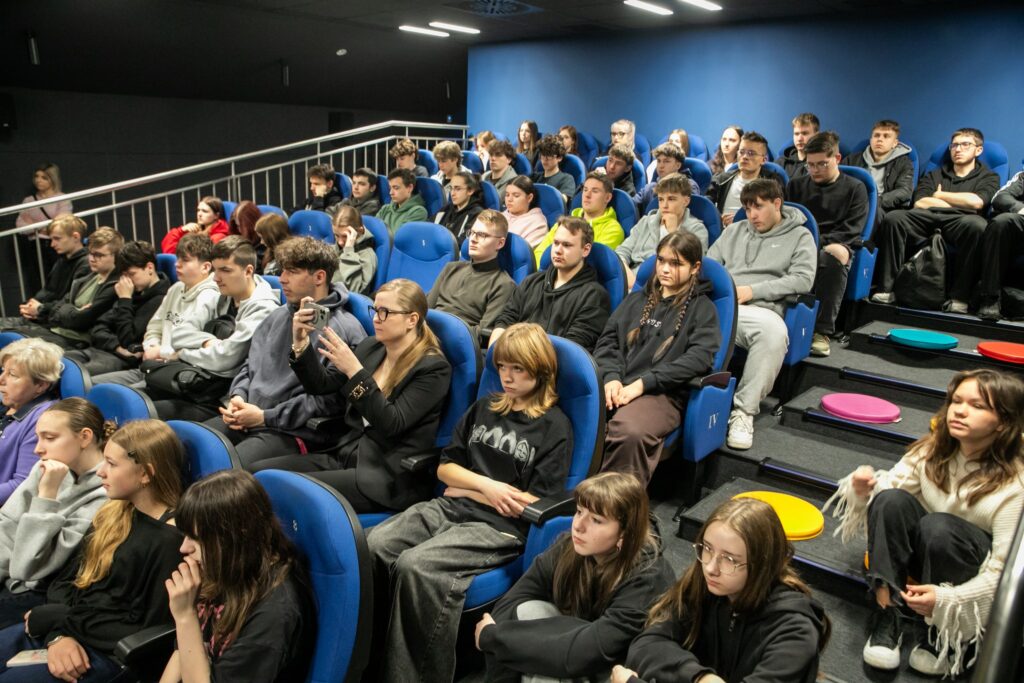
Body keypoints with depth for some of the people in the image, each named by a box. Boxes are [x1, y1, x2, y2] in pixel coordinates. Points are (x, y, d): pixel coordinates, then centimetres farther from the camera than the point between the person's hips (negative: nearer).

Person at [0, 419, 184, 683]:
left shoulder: (172, 540, -18)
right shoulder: (112, 513, 8)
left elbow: (146, 630, -17)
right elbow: (65, 580, 8)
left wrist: (53, 617, -11)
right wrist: (58, 635, -13)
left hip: (110, 652, -8)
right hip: (66, 631, 8)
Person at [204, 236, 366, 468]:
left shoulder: (343, 329, -10)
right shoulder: (278, 315, 17)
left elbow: (328, 399, -15)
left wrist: (266, 417, -13)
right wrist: (238, 395, 4)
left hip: (293, 431, -8)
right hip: (243, 419, 8)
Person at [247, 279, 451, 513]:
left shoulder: (434, 368, -10)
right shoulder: (370, 347, 11)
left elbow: (392, 424, -20)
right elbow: (320, 385, 11)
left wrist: (354, 371, -27)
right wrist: (301, 344, -5)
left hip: (391, 475, -7)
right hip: (346, 454, 7)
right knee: (257, 471, -7)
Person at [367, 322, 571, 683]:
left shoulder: (554, 427, 0)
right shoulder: (485, 407, 18)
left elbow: (534, 506, -7)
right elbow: (445, 468, 17)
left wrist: (467, 489, -1)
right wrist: (485, 485, -3)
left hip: (501, 527, -6)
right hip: (448, 507, 6)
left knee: (416, 566, -31)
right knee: (371, 546, -20)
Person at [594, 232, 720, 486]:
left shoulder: (702, 308, 12)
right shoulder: (636, 299, 27)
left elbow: (699, 358, -4)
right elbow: (607, 339, 18)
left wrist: (643, 383, -12)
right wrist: (611, 376, -4)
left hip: (663, 393, -4)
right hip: (616, 386, 4)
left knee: (630, 432, -39)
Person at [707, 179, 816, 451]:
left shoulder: (800, 236, 15)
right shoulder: (735, 230, 27)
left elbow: (803, 279, 0)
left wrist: (752, 290, -7)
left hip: (761, 310, -3)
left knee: (775, 332, -39)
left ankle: (744, 409, -26)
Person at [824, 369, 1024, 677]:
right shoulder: (933, 451, -7)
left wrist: (947, 599, -34)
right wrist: (864, 490, -30)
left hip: (975, 575, -4)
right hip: (923, 554, 4)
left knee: (938, 526, -35)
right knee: (891, 500, -26)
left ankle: (952, 637, -13)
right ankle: (887, 617, -23)